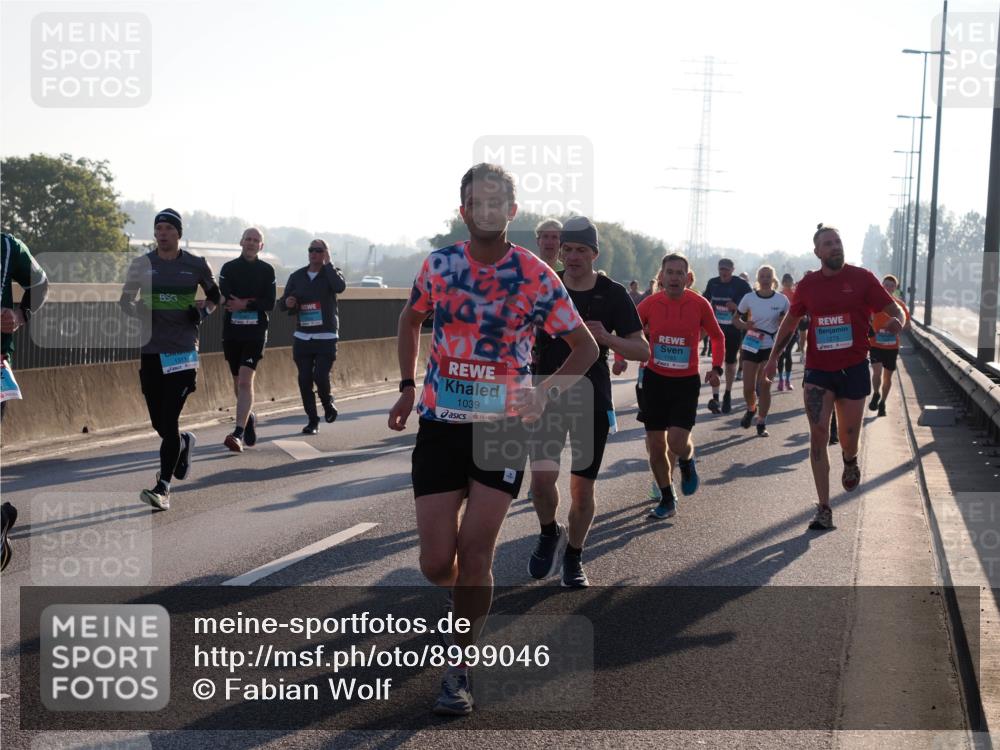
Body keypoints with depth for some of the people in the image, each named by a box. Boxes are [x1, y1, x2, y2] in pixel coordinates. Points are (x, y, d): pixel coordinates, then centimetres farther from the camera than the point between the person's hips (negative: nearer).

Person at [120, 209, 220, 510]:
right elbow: (125, 300, 15)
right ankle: (185, 442, 41)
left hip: (183, 350, -3)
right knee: (160, 423, 7)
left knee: (169, 422, -11)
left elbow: (215, 295, 18)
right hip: (151, 350, 3)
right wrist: (140, 312, -7)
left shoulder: (196, 265, 3)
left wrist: (203, 310, -2)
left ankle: (163, 488, -9)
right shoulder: (142, 264, 6)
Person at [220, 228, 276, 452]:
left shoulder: (267, 270, 5)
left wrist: (245, 304, -14)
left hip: (255, 333, -3)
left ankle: (239, 433, -23)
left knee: (245, 380, -17)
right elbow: (224, 297, -7)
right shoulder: (229, 268, 6)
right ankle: (249, 418, 39)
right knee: (238, 382, 14)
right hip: (231, 332, 3)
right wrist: (254, 302, -10)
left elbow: (269, 304, -2)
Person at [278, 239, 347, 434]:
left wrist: (328, 264, -15)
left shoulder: (331, 273, 2)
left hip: (326, 337, -3)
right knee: (304, 380, 0)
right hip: (302, 337, 3)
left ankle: (328, 402, 18)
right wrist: (287, 303, -10)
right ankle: (312, 420, 13)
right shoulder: (297, 276, 10)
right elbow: (282, 303, 14)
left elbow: (340, 287, -22)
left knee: (321, 376, -14)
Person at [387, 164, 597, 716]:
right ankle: (470, 598, 36)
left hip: (503, 427, -2)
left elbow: (585, 346, 0)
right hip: (440, 424, 2)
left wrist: (545, 394, -14)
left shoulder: (536, 276, -7)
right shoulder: (439, 265, 0)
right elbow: (411, 319, 20)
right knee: (436, 562, 0)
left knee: (475, 551, -9)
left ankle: (459, 667, 8)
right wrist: (408, 387, 14)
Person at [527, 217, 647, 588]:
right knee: (541, 476, -17)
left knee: (582, 489, 4)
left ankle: (573, 558, 26)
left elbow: (642, 351, -4)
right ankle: (550, 534, 14)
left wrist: (606, 338, -20)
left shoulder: (613, 295, -3)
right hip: (548, 395, 0)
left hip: (592, 400, 0)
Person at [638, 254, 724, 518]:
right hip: (654, 379, 2)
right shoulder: (650, 304, -4)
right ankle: (667, 500, 21)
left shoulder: (699, 304, -7)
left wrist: (716, 368, -2)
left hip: (686, 381, -2)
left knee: (677, 441, -15)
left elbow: (717, 336, 8)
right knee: (655, 446, 4)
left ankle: (687, 462, 22)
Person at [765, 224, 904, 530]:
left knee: (849, 437, 9)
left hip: (854, 369, -1)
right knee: (818, 434, -8)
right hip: (818, 370, 1)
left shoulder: (862, 278, -6)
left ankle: (850, 461, 48)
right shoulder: (808, 284, 1)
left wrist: (897, 321, -28)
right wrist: (774, 356, 11)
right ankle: (824, 509, -4)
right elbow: (791, 320, 16)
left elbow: (895, 311, -4)